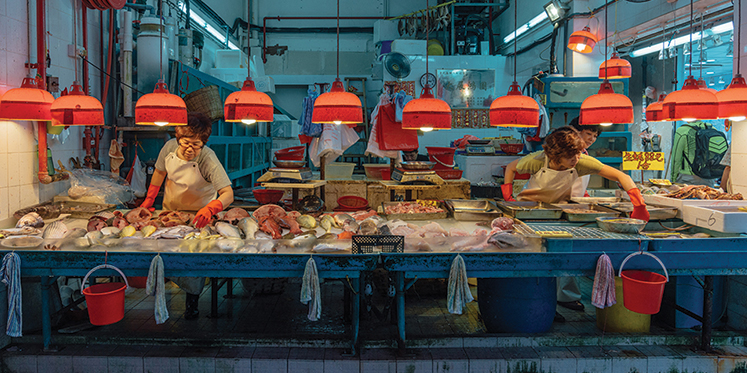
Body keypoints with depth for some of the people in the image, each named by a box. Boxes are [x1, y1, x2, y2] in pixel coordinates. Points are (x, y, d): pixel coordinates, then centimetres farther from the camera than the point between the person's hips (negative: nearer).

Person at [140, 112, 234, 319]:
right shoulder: (170, 147, -19)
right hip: (170, 210, 4)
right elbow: (160, 172, 2)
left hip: (198, 215, -4)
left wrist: (209, 209, -58)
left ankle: (192, 300, 25)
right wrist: (148, 200, 3)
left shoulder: (208, 159, -33)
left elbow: (228, 194, -40)